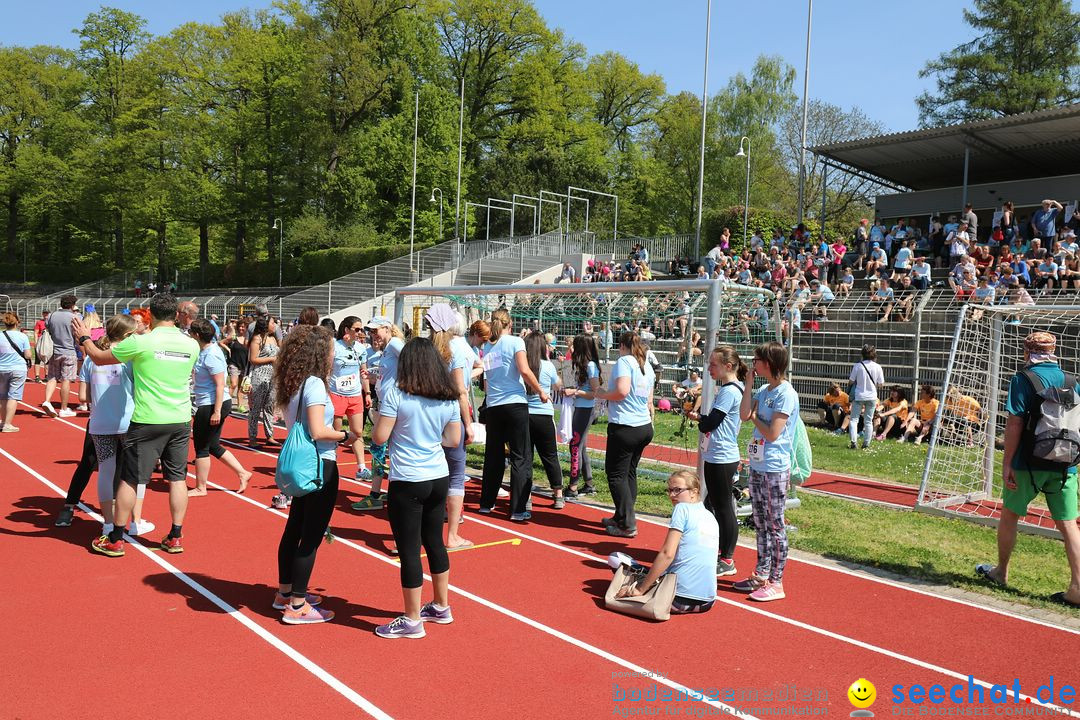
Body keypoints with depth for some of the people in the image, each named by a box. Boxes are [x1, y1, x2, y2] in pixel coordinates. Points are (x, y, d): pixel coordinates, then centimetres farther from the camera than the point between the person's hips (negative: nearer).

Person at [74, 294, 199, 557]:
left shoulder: (140, 342, -12)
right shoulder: (191, 345, 1)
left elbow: (99, 358, 1)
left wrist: (83, 338, 20)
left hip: (147, 421, -3)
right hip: (181, 420, 4)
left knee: (129, 479, 8)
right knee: (177, 478, 11)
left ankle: (115, 540, 17)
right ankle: (176, 537, 15)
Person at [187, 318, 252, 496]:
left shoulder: (211, 355, -19)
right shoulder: (205, 350, 10)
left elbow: (220, 384, -22)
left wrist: (217, 411, -23)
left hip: (211, 406, -10)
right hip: (209, 405, 10)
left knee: (201, 447, 3)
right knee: (213, 446, 16)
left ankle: (200, 488, 15)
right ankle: (242, 473, 19)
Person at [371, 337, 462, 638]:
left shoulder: (396, 392, -11)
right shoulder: (449, 397, 3)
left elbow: (380, 436, -11)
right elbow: (454, 440, 8)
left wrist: (374, 426, 9)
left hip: (407, 482, -6)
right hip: (439, 478, 6)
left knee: (409, 549, 3)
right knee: (434, 541, 19)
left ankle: (412, 620, 13)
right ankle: (441, 607, 33)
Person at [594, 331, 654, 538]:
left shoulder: (624, 361, -9)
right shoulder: (647, 366, 14)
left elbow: (622, 391, -24)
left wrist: (603, 394, -7)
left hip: (624, 427, -8)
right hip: (645, 427, 8)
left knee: (616, 474, -1)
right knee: (630, 473, 16)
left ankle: (628, 525, -2)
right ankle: (621, 517, 25)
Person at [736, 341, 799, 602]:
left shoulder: (786, 394, -15)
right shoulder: (763, 390, 10)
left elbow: (772, 433, -19)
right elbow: (744, 415, -1)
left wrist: (755, 417, -3)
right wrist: (749, 384, -1)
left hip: (775, 470, -9)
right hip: (757, 466, 9)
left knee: (775, 526, -1)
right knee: (761, 524, 16)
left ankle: (776, 583, 7)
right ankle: (761, 575, 26)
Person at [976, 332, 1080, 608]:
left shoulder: (1023, 379, -7)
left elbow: (1015, 423, -13)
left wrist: (1007, 463, -11)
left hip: (1029, 463, -4)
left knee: (1009, 513, 14)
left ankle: (1000, 572, 27)